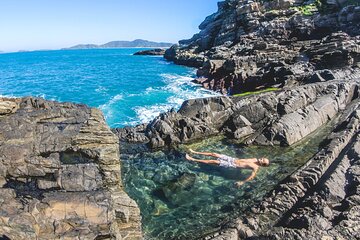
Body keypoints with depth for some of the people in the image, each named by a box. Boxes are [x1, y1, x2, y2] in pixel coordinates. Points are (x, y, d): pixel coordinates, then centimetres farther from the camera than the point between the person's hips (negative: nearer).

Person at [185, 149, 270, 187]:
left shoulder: (256, 168, -14)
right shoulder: (255, 159, 9)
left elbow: (252, 177, -25)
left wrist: (242, 182, -35)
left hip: (232, 165, -7)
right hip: (233, 159, 7)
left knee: (215, 161, -16)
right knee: (214, 154, 0)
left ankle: (193, 160, -11)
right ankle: (195, 152, 9)